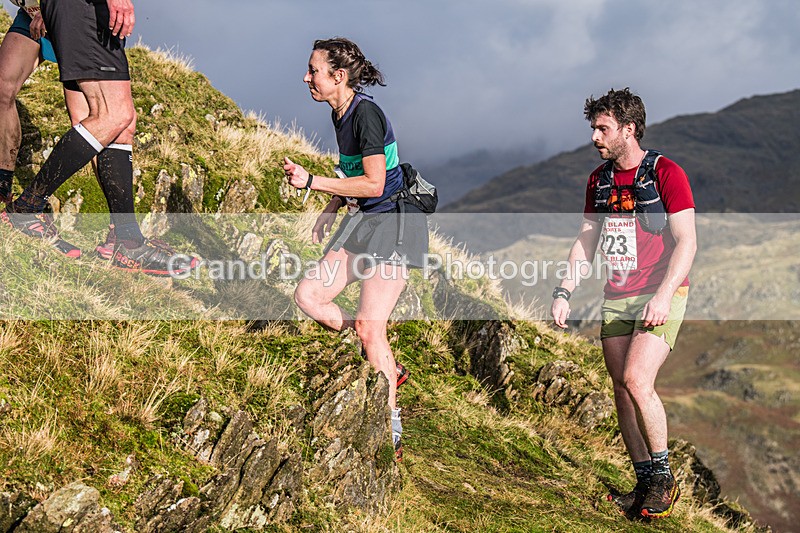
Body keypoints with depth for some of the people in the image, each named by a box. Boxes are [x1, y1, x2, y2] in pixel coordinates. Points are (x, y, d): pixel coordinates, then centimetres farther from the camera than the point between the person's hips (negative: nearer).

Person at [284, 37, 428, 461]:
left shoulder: (366, 113, -18)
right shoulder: (340, 114, 10)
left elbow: (373, 183, -23)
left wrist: (311, 182, -22)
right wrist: (330, 210, 16)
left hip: (393, 223, -10)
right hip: (363, 221, 10)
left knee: (368, 325, -14)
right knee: (307, 295, 4)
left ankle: (390, 434, -4)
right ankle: (386, 367, 15)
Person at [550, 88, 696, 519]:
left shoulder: (665, 173, -8)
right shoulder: (599, 180, 11)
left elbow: (686, 242, -12)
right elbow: (586, 242, 17)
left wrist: (663, 296, -23)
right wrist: (563, 293, 7)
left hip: (660, 295, -6)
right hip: (615, 300, 6)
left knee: (636, 379, -21)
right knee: (622, 390, 4)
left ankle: (665, 477, -4)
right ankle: (645, 484, 16)